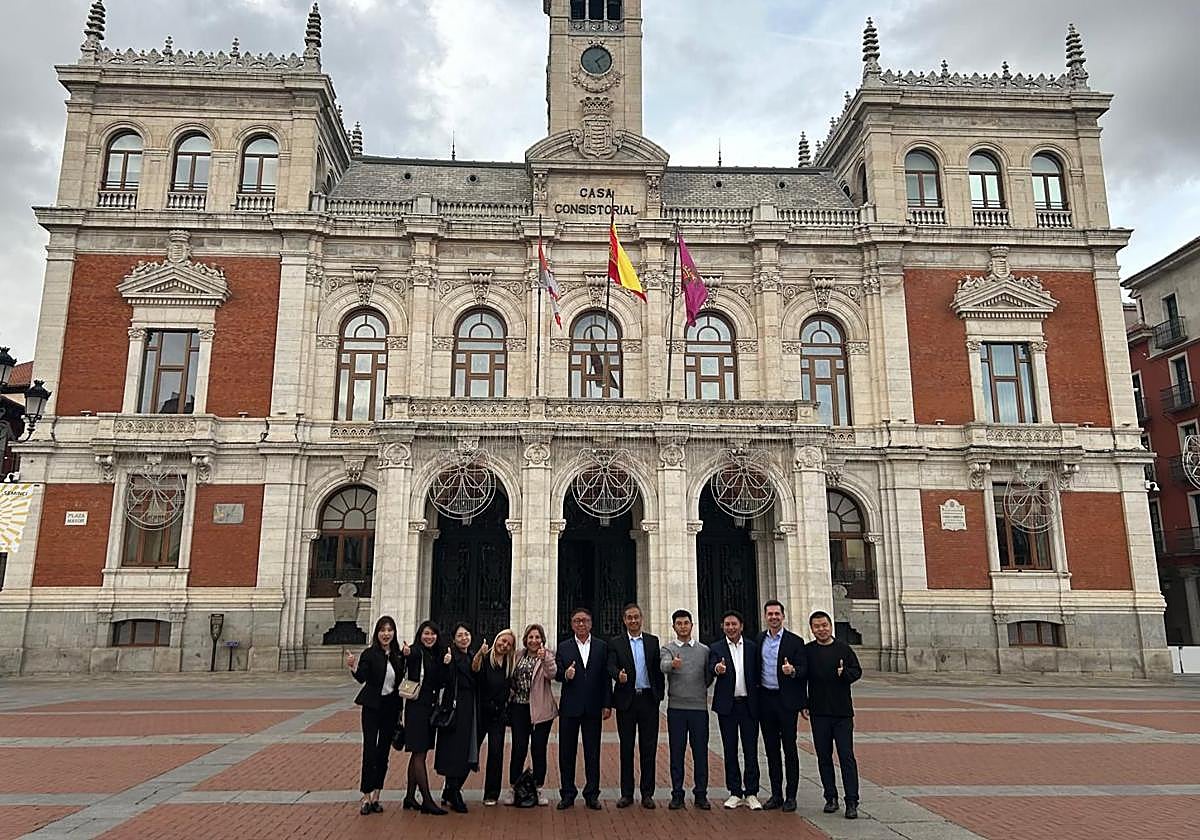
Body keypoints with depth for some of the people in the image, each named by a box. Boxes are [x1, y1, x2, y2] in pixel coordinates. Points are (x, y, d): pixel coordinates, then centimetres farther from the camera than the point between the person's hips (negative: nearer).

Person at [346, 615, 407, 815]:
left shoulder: (398, 654, 4)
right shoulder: (370, 654, -8)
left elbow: (402, 678, 1)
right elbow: (362, 678, -20)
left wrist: (406, 657, -9)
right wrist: (353, 667, -39)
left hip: (391, 707, 4)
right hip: (373, 706, -4)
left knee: (384, 752, 10)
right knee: (369, 750, -8)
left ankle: (376, 796, 20)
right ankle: (366, 797, 3)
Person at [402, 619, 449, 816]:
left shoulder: (437, 655, 12)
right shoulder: (416, 652, -9)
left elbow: (440, 683, 7)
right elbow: (406, 675, -30)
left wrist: (445, 665, -8)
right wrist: (405, 656, -50)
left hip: (430, 707, 8)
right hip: (417, 707, -8)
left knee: (418, 754, 13)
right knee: (419, 753, -4)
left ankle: (410, 797, 22)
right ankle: (427, 800, -3)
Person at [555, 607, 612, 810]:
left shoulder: (602, 646, 5)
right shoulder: (564, 647, 4)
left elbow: (606, 677, 3)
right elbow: (556, 673, 1)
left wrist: (607, 704, -1)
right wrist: (565, 675, -21)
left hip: (593, 707, 0)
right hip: (570, 707, 0)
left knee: (593, 753, 5)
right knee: (566, 752, 6)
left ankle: (592, 794, 15)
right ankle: (567, 794, 17)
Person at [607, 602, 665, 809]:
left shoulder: (653, 641, 7)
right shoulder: (616, 643, 3)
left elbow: (658, 668, 6)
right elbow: (611, 666, -10)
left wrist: (660, 694, 0)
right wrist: (618, 675, -32)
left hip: (648, 699, 1)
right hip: (626, 700, -1)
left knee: (649, 747, 4)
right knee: (626, 747, 6)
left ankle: (647, 793, 13)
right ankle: (626, 793, 15)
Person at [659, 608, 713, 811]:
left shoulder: (704, 650, 8)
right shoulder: (667, 649, 1)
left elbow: (709, 677, 16)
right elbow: (663, 666, -22)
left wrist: (699, 690, 4)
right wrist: (672, 664, -42)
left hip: (699, 707, 1)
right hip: (676, 708, -1)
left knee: (700, 752, 4)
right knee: (676, 752, 3)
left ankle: (701, 794, 14)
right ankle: (677, 794, 12)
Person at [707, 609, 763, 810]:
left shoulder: (753, 647, 5)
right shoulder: (716, 648, 2)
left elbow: (758, 675, 4)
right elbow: (712, 667, -16)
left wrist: (758, 699, -7)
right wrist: (717, 669, -38)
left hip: (749, 704, 0)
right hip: (727, 705, 0)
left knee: (751, 750, 2)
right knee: (730, 750, 7)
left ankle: (751, 793, 12)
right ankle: (735, 793, 17)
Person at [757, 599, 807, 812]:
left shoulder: (795, 641, -3)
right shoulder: (759, 640, 8)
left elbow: (803, 670, -5)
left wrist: (793, 671, -27)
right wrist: (755, 697, 4)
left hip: (787, 700, -4)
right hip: (765, 699, 4)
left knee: (789, 748, 1)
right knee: (771, 748, 9)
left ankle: (790, 796, 10)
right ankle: (776, 794, 18)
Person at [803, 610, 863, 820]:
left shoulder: (843, 648, 1)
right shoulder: (807, 651, 3)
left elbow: (857, 670, 4)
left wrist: (845, 673, -17)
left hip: (842, 712, -1)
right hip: (818, 713, 1)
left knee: (846, 757, -2)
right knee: (824, 757, 8)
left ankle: (852, 802, 2)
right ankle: (831, 798, 19)